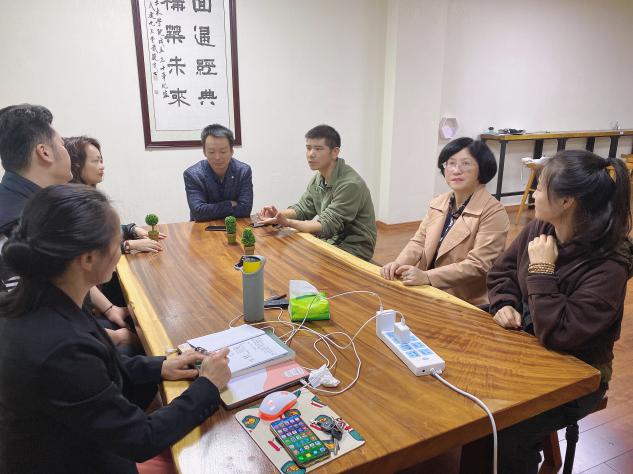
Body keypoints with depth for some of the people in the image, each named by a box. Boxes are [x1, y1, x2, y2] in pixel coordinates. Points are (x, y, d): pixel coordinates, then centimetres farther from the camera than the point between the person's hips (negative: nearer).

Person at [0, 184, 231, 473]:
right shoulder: (61, 347, -39)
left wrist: (158, 367, -2)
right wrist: (208, 386, -16)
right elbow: (141, 441, -26)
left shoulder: (34, 304, -12)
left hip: (66, 444, 7)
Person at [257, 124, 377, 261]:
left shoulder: (350, 184, -24)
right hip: (331, 241, 7)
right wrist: (279, 214, -12)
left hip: (354, 250, -7)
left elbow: (327, 226, -24)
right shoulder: (318, 178, 3)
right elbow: (303, 208, 9)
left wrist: (287, 222, -32)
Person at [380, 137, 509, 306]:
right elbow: (419, 242, 6)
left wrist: (427, 276, -29)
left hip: (468, 304, -6)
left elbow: (477, 266, -19)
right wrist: (399, 264, -15)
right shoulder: (438, 203, 9)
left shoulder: (493, 212, -12)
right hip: (429, 294, 6)